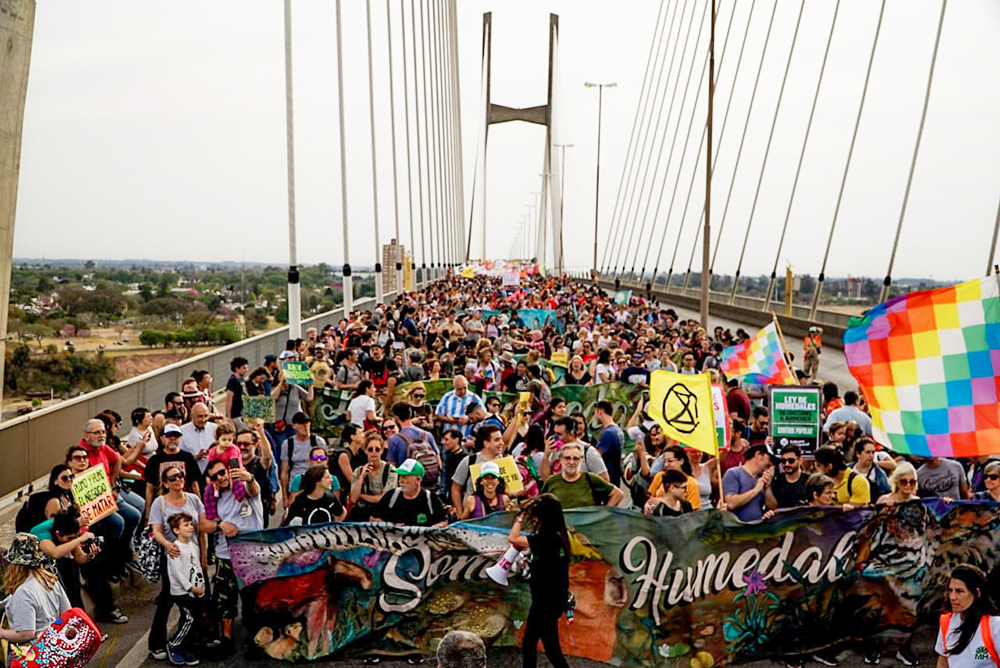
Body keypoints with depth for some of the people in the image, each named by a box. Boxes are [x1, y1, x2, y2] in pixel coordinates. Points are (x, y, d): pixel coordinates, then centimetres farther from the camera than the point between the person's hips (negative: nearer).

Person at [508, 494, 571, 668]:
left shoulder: (546, 539, -25)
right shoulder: (559, 536, 2)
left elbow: (513, 538, -21)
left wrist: (521, 516, -10)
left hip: (546, 603, -9)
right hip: (551, 599, 9)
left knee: (551, 648, 1)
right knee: (528, 643, 20)